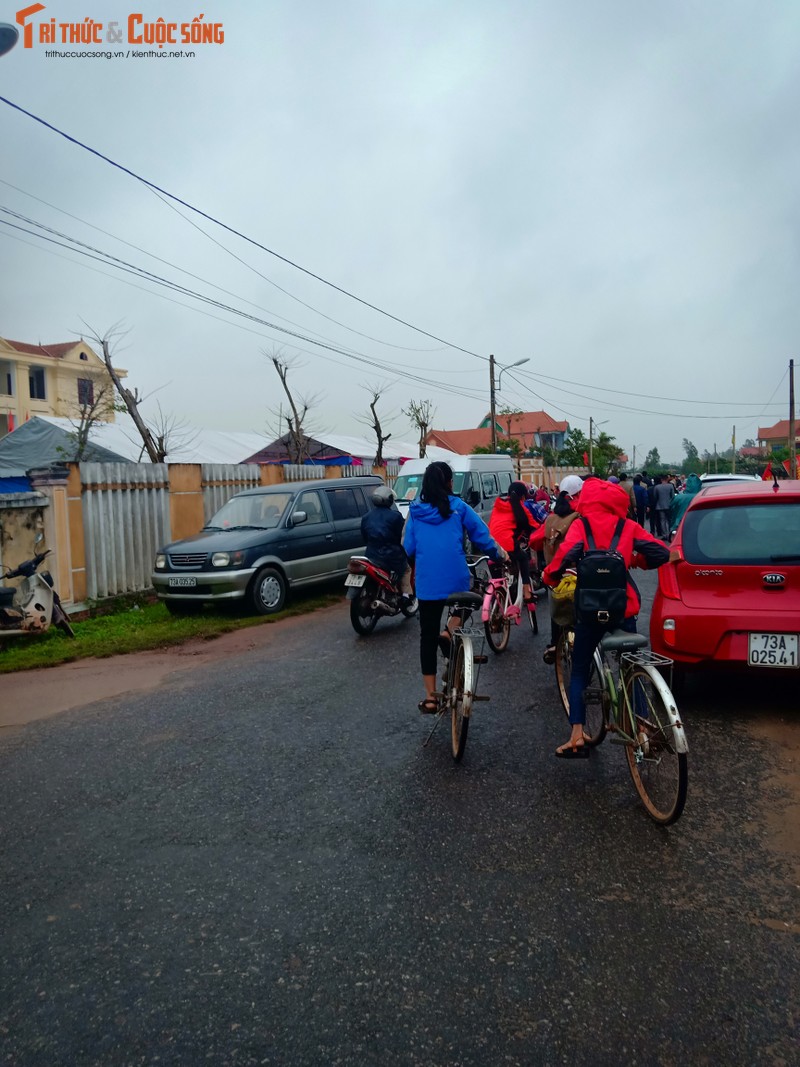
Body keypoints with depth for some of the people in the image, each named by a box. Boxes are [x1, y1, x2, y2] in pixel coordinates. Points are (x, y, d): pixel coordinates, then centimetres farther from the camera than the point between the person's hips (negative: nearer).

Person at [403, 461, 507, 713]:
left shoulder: (415, 510, 6)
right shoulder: (458, 507, 1)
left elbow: (408, 548, 9)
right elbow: (482, 537, 2)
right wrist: (499, 554, 19)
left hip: (427, 582, 1)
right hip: (456, 580, -1)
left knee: (427, 636, 8)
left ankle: (430, 697, 9)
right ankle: (449, 632, 1)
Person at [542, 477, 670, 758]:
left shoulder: (580, 526, -4)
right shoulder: (628, 527, 3)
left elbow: (566, 555, -21)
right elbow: (662, 553, -1)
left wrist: (550, 576, -4)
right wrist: (636, 560, 17)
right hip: (624, 607, 2)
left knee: (579, 671, 10)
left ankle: (577, 736, 0)